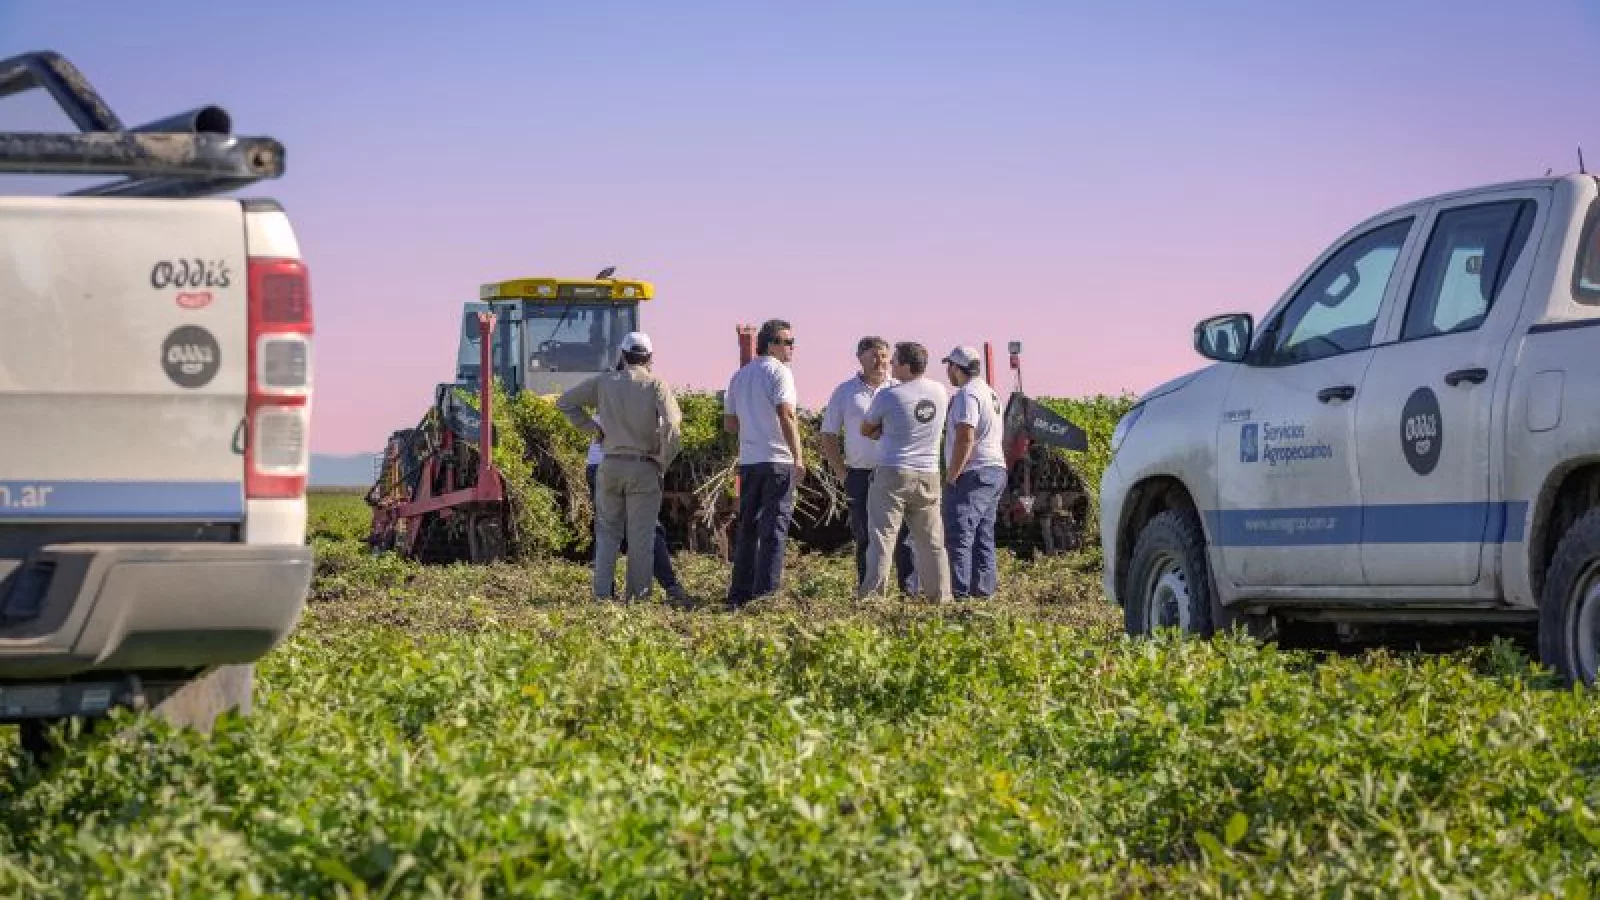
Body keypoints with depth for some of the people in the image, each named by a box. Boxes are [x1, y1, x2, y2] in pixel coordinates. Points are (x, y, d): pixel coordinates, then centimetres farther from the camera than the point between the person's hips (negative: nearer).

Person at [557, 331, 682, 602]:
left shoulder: (604, 382, 5)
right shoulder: (656, 385, -4)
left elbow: (565, 402, 12)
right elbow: (672, 426, -17)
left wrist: (593, 427, 10)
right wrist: (664, 462, -5)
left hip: (609, 465, 2)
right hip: (643, 468, -2)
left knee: (607, 530, 11)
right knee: (641, 534, 4)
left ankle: (603, 591, 4)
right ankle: (638, 593, 3)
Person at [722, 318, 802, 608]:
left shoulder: (740, 375, 16)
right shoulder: (778, 371, -7)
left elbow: (729, 423, 18)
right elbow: (786, 415, -17)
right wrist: (798, 456, -18)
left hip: (748, 460, 7)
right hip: (777, 459, -7)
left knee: (747, 526, 12)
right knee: (775, 525, -5)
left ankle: (740, 592, 14)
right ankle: (766, 590, -10)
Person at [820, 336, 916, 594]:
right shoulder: (845, 392, 7)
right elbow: (828, 436, 10)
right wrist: (843, 475, 3)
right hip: (860, 474, 1)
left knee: (904, 535, -5)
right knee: (865, 537, 5)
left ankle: (910, 590, -2)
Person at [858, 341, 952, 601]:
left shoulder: (888, 396, -12)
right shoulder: (939, 392, 4)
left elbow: (866, 429, 2)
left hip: (892, 474, -5)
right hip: (928, 474, 5)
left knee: (882, 536, -3)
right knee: (931, 540, 11)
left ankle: (872, 593, -9)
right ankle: (940, 594, 13)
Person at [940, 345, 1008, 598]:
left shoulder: (967, 395, -13)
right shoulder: (990, 393, 19)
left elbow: (965, 439, -22)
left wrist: (950, 477, -17)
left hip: (973, 473, -10)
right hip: (996, 471, 10)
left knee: (958, 533, -11)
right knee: (983, 536, 12)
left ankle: (958, 590, -17)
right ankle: (984, 589, 12)